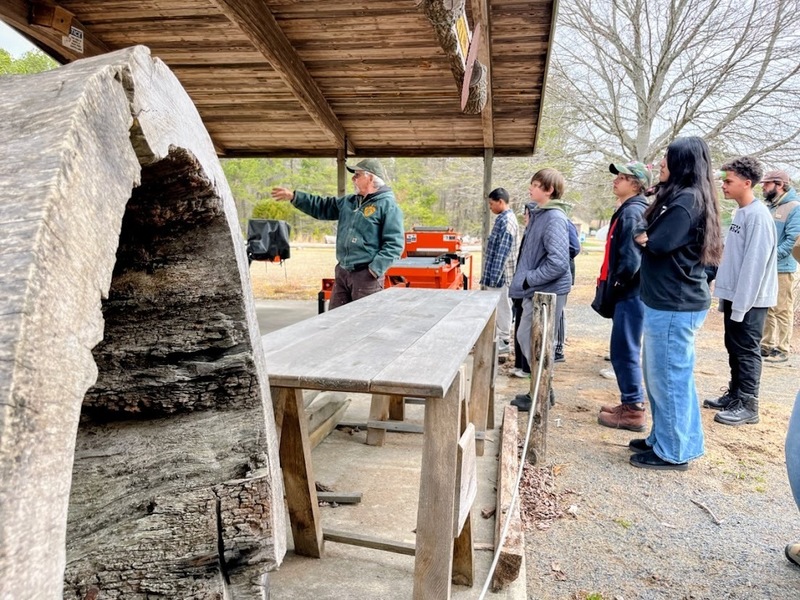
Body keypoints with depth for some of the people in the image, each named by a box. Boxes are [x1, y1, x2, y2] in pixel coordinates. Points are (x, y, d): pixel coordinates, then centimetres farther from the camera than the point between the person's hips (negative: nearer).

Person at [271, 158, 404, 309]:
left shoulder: (388, 206, -10)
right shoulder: (348, 202, 15)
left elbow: (394, 243, -16)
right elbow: (322, 207, 22)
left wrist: (376, 269, -21)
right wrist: (293, 196, 14)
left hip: (366, 275, -8)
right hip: (342, 272, 8)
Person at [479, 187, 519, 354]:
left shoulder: (506, 221, -18)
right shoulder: (504, 218, 13)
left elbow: (502, 252, -22)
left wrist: (494, 276, -23)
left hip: (501, 273, -10)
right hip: (498, 272, 10)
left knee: (501, 307, -1)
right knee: (496, 307, 16)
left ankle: (504, 341, 8)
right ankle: (498, 337, 26)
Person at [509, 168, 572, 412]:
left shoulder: (554, 218, -18)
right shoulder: (539, 214, 10)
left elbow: (558, 262, -26)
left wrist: (529, 279, -17)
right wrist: (526, 280, 12)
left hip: (548, 291, -10)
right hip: (536, 291, 10)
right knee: (525, 338, 17)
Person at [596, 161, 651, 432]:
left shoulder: (631, 212, -15)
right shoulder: (629, 209, 17)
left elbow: (631, 258, -23)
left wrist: (615, 286, -12)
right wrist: (612, 286, 15)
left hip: (630, 294, -11)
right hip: (629, 292, 11)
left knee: (624, 350, -4)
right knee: (625, 350, 16)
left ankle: (633, 411, 4)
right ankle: (631, 403, 26)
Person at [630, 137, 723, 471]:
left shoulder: (687, 199, -15)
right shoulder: (682, 197, 17)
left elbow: (657, 245, -20)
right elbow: (657, 240, 15)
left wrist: (642, 236, -1)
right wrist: (648, 236, -4)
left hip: (675, 304, -10)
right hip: (667, 300, 10)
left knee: (668, 377, -1)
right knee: (661, 375, 17)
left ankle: (673, 451, 12)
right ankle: (664, 439, 30)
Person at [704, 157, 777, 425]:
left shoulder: (758, 215, -17)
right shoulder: (740, 213, 11)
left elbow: (755, 263, -21)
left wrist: (741, 303, -20)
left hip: (749, 300, -9)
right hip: (735, 296, 9)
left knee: (746, 350, -2)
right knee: (734, 347, 15)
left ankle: (747, 405, 8)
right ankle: (735, 394, 27)